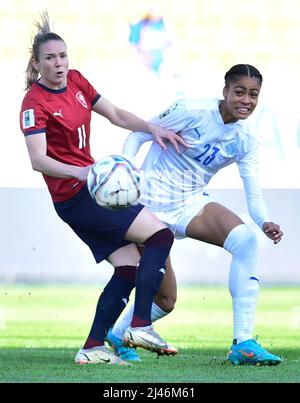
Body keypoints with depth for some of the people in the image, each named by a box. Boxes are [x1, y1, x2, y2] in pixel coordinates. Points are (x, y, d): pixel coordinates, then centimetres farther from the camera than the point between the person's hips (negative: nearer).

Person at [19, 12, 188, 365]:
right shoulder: (35, 103, -16)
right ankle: (141, 326, -12)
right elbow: (38, 160, -27)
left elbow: (116, 115, 16)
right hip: (75, 195, -8)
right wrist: (80, 173, -41)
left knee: (129, 268, 2)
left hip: (90, 189, 8)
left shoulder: (76, 81, 7)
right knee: (160, 235, -10)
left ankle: (92, 349, 0)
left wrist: (152, 128, 2)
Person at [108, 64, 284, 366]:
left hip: (192, 204, 5)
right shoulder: (192, 111, -16)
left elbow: (253, 195, -4)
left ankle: (243, 343, -22)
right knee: (165, 300, -3)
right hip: (153, 204, -5)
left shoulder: (245, 142, -1)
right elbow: (138, 135, -9)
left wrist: (264, 222, -25)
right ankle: (116, 334, 28)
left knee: (246, 239, -24)